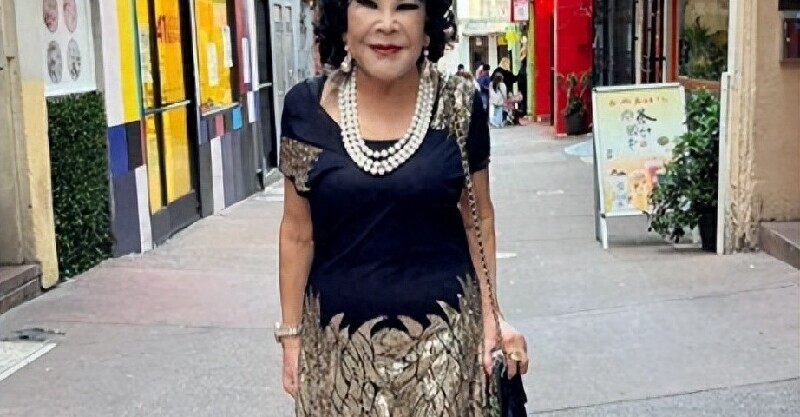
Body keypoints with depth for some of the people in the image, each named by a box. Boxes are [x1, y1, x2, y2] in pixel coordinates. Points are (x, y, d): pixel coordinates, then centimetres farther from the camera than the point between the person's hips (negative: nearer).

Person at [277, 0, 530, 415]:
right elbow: (297, 231, 2)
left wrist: (491, 316, -1)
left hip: (443, 331, 0)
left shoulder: (461, 105, -7)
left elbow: (478, 219, 5)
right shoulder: (306, 108, -6)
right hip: (337, 338, 1)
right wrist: (291, 333, 3)